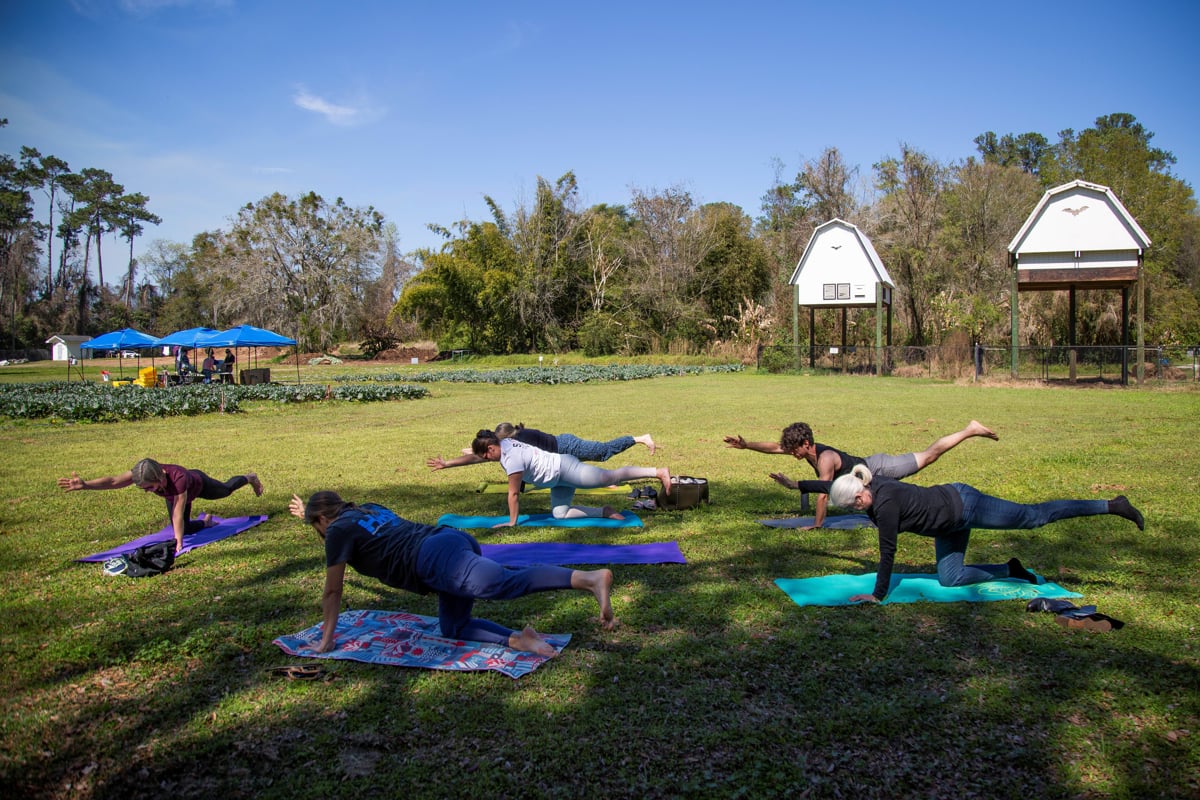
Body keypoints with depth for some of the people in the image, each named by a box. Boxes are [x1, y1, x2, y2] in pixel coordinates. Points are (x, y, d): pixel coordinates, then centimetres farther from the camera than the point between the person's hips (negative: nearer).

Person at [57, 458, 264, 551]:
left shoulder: (178, 477, -51)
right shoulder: (143, 475, -39)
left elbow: (178, 513, -49)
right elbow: (113, 481, -51)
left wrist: (178, 543, -49)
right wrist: (85, 485, -66)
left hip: (199, 484, -3)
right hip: (173, 495, 4)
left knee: (226, 490, 27)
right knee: (184, 528, 4)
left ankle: (250, 478, 60)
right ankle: (205, 522, 39)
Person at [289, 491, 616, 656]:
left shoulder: (338, 529, 12)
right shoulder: (368, 509, 35)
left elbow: (333, 591, 15)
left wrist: (327, 639, 26)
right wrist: (311, 512, 75)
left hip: (436, 558, -9)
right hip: (456, 539, 9)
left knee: (509, 582, -26)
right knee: (452, 627, 19)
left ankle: (590, 578, -46)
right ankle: (518, 639, -5)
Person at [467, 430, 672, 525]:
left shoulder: (512, 459, -26)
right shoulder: (504, 443, 0)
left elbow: (514, 493, -20)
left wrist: (512, 522, -13)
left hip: (564, 468, -10)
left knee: (613, 476, -3)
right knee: (559, 513, 7)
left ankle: (658, 472, 5)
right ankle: (604, 512, 10)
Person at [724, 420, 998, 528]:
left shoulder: (825, 459, -33)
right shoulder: (807, 449, -7)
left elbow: (823, 494, -33)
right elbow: (774, 447, -1)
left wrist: (816, 524, -26)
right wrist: (746, 445, -9)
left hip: (880, 469, -7)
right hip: (870, 468, 7)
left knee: (928, 455, 2)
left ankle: (971, 430, 12)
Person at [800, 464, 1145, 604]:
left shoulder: (885, 504, -32)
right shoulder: (865, 484, -8)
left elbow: (888, 553, -28)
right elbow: (832, 485, 11)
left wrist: (878, 595, -22)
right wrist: (797, 485, 17)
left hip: (963, 506, -9)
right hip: (949, 523, 9)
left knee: (1034, 516, 4)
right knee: (949, 579, 10)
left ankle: (1113, 505, 18)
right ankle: (1011, 569, 25)